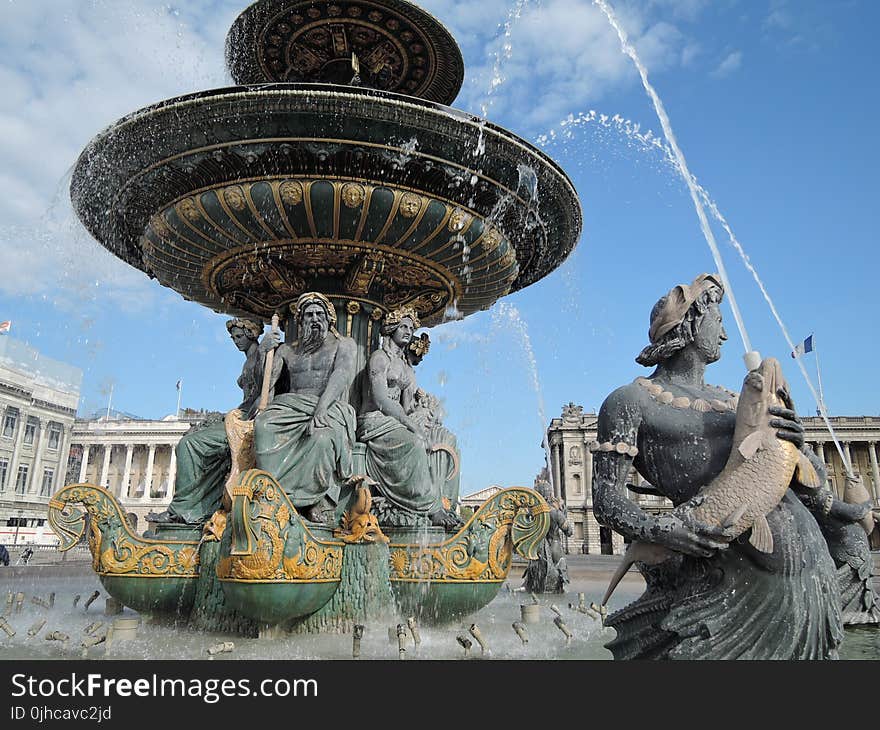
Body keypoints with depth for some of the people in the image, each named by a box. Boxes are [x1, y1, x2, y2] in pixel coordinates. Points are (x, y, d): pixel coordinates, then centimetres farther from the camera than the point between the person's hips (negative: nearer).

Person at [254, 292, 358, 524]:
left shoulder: (344, 344, 12)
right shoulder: (287, 350, 23)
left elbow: (340, 377, -6)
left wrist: (320, 410, -23)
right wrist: (263, 351, -3)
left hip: (329, 408, -3)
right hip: (292, 405, 4)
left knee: (322, 436, -39)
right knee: (264, 425, -31)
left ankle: (322, 500, -24)